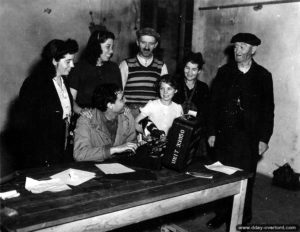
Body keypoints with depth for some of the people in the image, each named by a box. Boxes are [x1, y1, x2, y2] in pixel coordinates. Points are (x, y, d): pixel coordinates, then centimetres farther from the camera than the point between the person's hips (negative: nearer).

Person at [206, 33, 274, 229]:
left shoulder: (263, 76, 1)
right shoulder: (224, 72, 5)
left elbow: (268, 110, 1)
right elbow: (214, 104, 5)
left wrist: (264, 139, -3)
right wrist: (212, 132, 1)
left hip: (249, 138, -1)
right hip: (224, 134, 2)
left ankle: (243, 218, 23)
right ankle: (223, 214, 24)